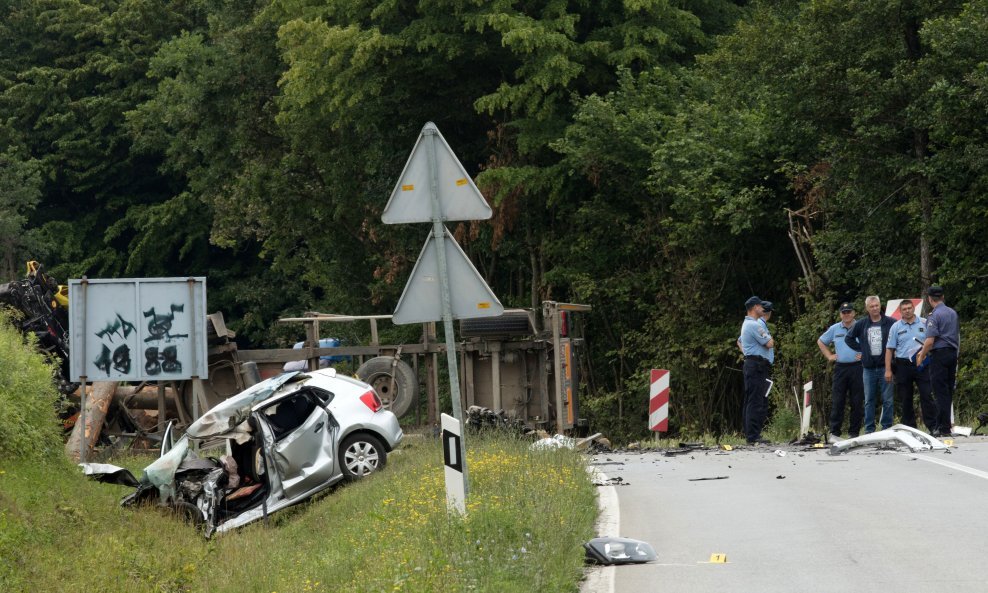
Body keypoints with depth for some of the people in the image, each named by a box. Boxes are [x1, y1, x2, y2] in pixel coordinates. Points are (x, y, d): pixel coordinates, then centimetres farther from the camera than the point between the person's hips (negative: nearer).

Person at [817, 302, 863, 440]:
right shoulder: (834, 329, 11)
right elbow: (820, 342, 23)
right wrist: (829, 356, 13)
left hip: (856, 368, -2)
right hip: (840, 368, 2)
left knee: (857, 401, 0)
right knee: (837, 401, -1)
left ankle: (854, 432, 6)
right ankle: (834, 432, 0)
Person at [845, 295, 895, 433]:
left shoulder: (890, 322, -1)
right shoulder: (861, 324, 8)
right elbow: (848, 338, 20)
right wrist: (861, 349, 9)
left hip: (885, 367, -3)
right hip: (868, 368, 3)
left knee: (888, 400, -2)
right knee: (869, 400, 5)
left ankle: (887, 428, 3)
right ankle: (869, 429, 9)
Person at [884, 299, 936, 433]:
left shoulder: (924, 324, 7)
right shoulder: (896, 327, 7)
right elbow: (889, 349, 4)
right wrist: (888, 370, -2)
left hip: (922, 365, -1)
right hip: (903, 366, 1)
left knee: (927, 396, -8)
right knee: (905, 399, 5)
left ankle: (933, 426, -8)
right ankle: (909, 428, 11)